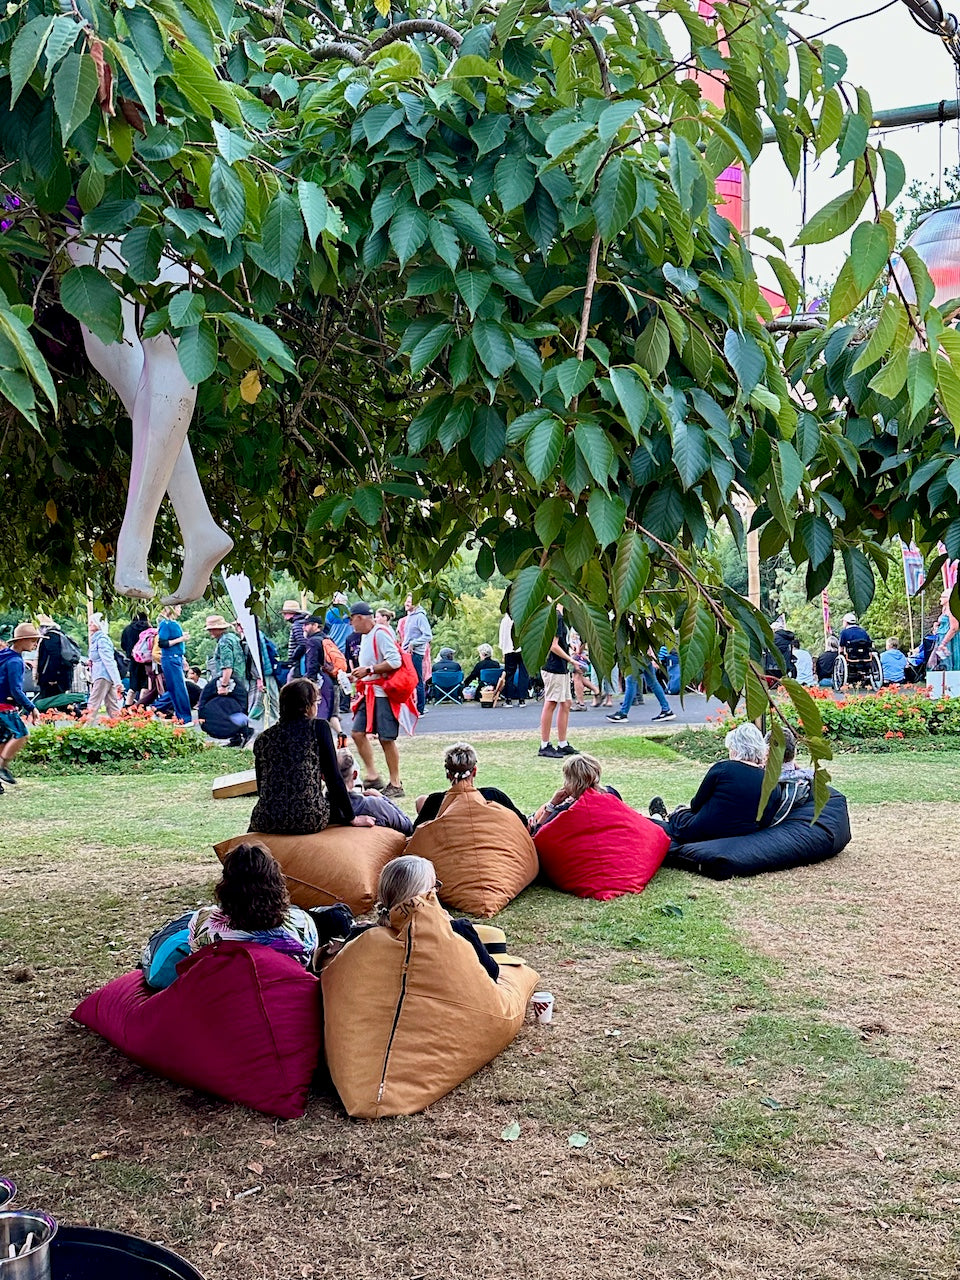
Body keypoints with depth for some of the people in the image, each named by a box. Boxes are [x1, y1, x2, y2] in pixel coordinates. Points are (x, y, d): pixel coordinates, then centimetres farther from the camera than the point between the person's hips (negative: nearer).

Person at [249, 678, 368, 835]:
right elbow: (333, 778, -1)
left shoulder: (263, 738, 11)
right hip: (309, 821, -4)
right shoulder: (319, 727, 1)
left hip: (266, 823, 4)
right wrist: (352, 818, 7)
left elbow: (261, 790, 16)